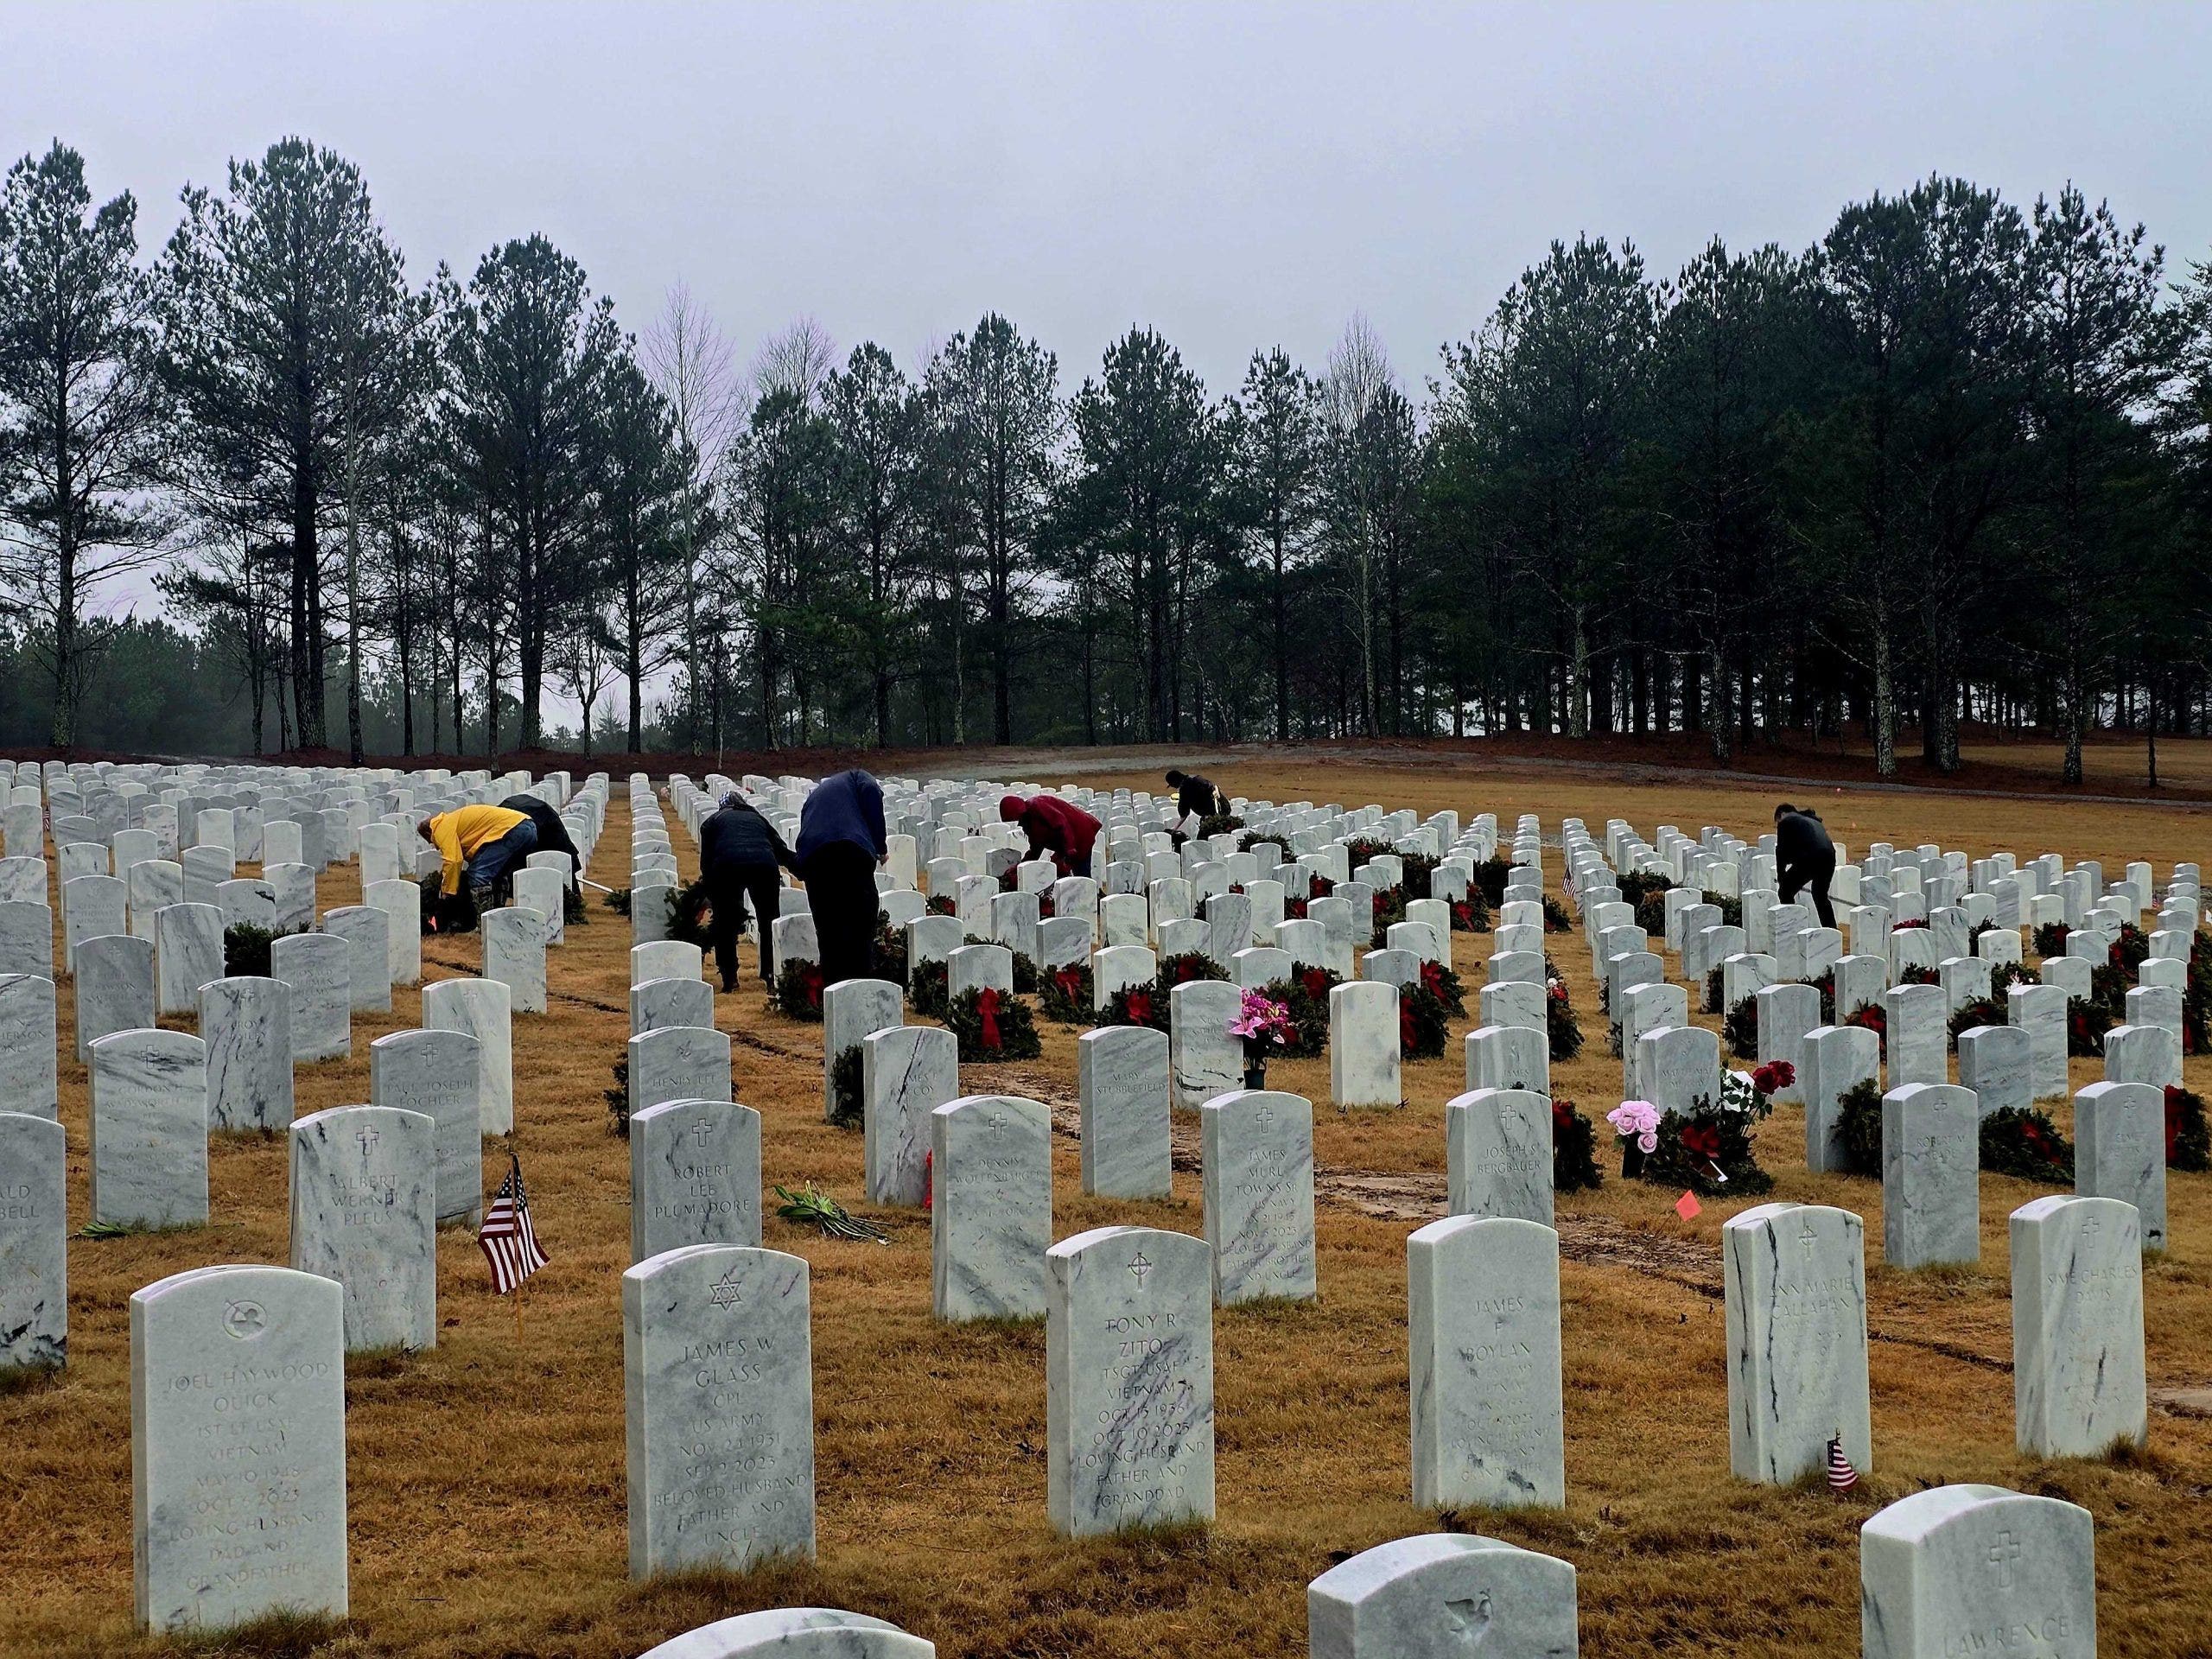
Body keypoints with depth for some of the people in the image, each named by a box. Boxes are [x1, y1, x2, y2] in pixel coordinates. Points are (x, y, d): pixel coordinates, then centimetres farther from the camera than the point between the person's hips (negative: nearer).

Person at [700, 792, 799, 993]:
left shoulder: (713, 821, 28)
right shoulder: (758, 819, 33)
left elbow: (706, 861, 21)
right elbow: (782, 851, 24)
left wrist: (709, 893, 29)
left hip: (727, 866, -1)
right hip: (765, 865, 1)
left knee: (726, 925, 16)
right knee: (770, 922, 19)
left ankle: (729, 979, 15)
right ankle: (771, 976, 17)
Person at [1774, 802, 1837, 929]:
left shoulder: (1785, 822, 14)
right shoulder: (1813, 820, 36)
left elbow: (1781, 850, 11)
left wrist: (1780, 874, 25)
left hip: (1809, 859, -7)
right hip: (1829, 856, 7)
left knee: (1785, 893, 9)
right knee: (1821, 897, 26)